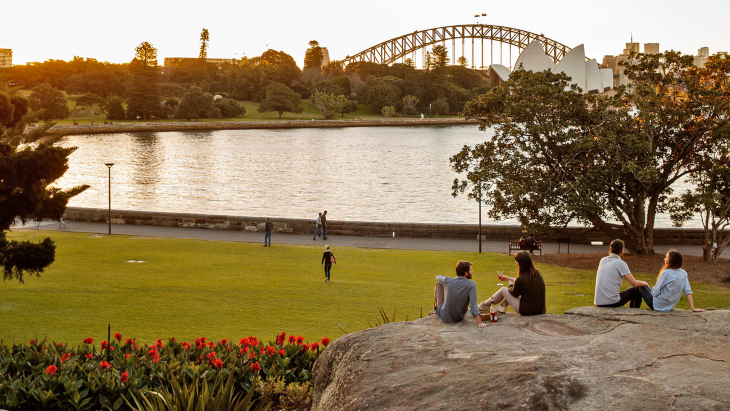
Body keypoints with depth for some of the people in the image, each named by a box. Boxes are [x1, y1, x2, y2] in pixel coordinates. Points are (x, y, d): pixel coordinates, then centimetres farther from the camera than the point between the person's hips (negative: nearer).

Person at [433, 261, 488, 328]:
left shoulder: (448, 281, -15)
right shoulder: (471, 285, -22)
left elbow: (438, 277, 9)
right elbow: (473, 304, -30)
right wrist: (479, 322, -33)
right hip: (459, 318, 1)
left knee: (439, 283, 15)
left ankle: (436, 306, 42)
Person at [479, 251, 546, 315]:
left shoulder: (522, 278, -24)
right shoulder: (536, 273, 1)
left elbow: (513, 293, -3)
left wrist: (510, 282, 18)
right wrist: (508, 278, 32)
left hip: (527, 311, -7)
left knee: (503, 290, 10)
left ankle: (485, 305, 31)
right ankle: (502, 307, 30)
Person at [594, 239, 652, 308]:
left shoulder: (603, 260, 8)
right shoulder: (620, 263, -9)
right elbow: (634, 283, -6)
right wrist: (644, 283, 11)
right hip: (612, 302, -6)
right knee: (637, 289, 15)